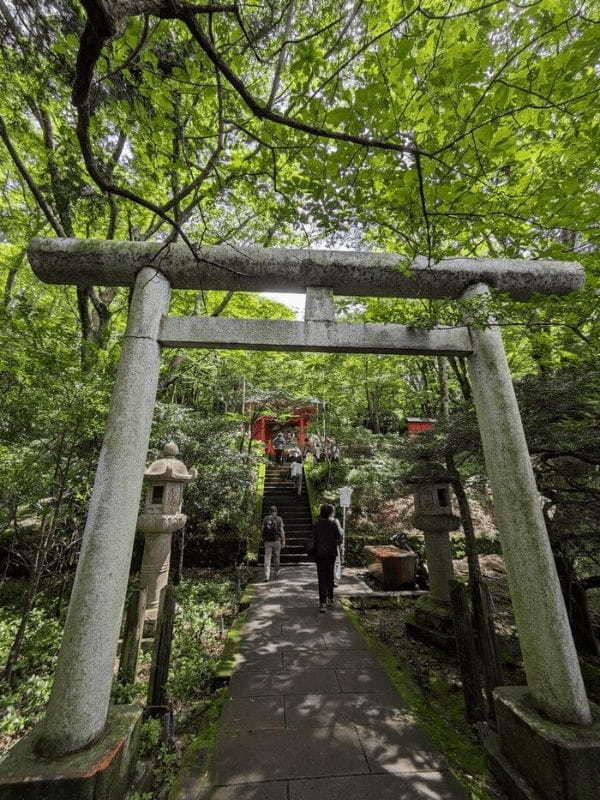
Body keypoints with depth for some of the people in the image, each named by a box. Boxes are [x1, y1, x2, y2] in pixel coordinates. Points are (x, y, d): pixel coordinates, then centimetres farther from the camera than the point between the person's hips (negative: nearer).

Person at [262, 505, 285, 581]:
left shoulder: (265, 519, 1)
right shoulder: (279, 519, -5)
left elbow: (263, 531, 3)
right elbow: (282, 531, -8)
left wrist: (263, 540, 14)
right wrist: (283, 542, -2)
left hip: (267, 541, 1)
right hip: (276, 541, -1)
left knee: (267, 559, 3)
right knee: (276, 558, 14)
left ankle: (267, 576, -6)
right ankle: (275, 575, 22)